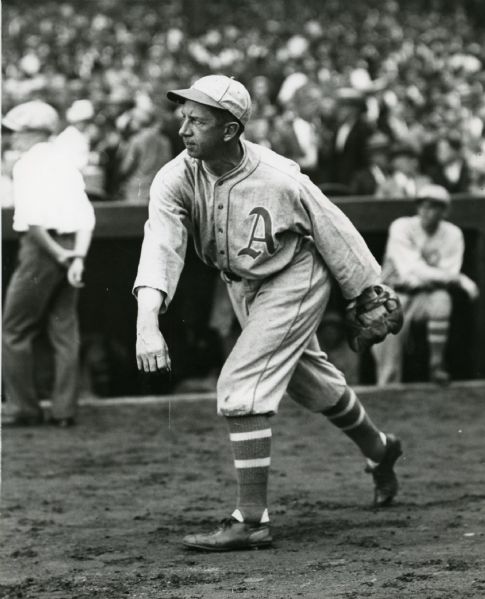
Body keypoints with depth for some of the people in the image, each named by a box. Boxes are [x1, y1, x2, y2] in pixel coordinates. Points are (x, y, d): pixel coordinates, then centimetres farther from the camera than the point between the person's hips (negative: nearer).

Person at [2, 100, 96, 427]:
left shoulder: (28, 164, -6)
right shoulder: (66, 164, 15)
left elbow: (32, 219, -17)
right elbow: (87, 218, 6)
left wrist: (57, 254, -11)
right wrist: (77, 257, -2)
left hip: (42, 248, -7)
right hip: (70, 245, 7)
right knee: (65, 331, 9)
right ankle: (65, 409, 8)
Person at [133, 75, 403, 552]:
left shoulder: (280, 180, -30)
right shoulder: (176, 179, -22)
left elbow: (334, 232, -15)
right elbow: (159, 245, -35)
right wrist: (147, 322, -51)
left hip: (294, 283, -6)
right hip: (242, 288, 6)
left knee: (240, 385, -19)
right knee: (311, 382, 24)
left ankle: (251, 520, -14)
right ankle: (378, 450, 51)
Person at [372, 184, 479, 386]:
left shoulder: (452, 234, -2)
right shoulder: (402, 228, -11)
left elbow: (448, 275, -8)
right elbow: (411, 270, -22)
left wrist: (417, 279, -25)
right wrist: (458, 279, -29)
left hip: (427, 296, 2)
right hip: (397, 297, -2)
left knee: (441, 298, -35)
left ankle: (437, 362, -24)